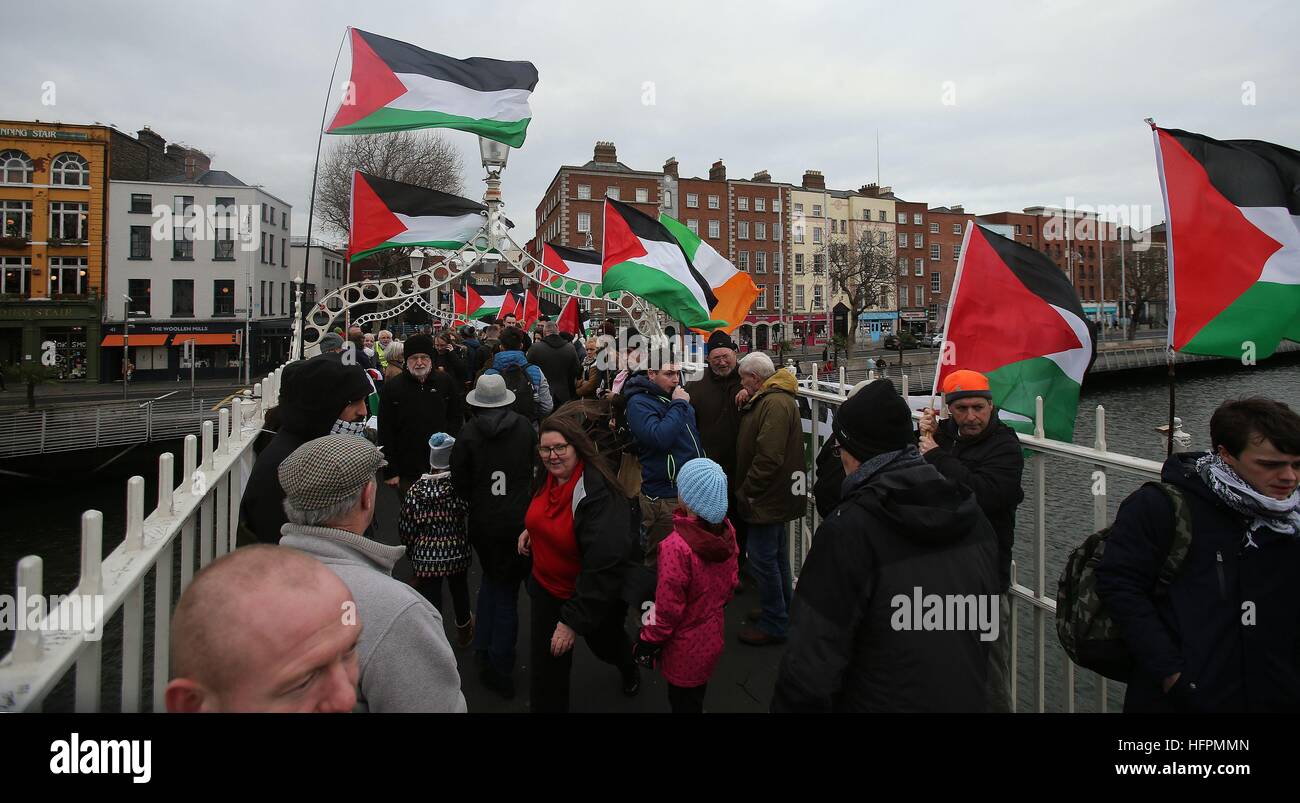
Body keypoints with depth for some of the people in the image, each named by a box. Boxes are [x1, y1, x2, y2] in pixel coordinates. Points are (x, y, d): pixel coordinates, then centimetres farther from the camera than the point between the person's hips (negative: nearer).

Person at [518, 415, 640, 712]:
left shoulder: (597, 495, -34)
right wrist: (531, 529, -1)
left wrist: (574, 620, -34)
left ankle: (629, 670, 62)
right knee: (546, 663, 10)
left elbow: (605, 564, -36)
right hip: (547, 587, 4)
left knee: (604, 641, 27)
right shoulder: (549, 479, -9)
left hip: (591, 595, -4)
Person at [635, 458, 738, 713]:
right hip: (713, 635, 6)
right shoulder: (726, 529, -13)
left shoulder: (676, 546, -34)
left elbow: (668, 607, -24)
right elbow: (731, 580, 2)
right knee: (697, 696, 28)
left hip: (685, 649, -6)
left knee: (683, 702, 18)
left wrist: (648, 641, -9)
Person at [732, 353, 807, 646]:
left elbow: (768, 457, -27)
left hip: (767, 497, -11)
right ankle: (782, 612, 35)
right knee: (777, 556, 20)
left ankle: (774, 624, 12)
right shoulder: (770, 399, 12)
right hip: (777, 494, 11)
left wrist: (746, 492, -20)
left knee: (762, 559, -1)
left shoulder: (775, 403, -22)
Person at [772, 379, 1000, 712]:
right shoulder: (972, 514, -4)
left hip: (883, 701, -5)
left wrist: (791, 704, -9)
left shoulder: (848, 529, -25)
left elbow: (812, 664, -25)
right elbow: (985, 624, 9)